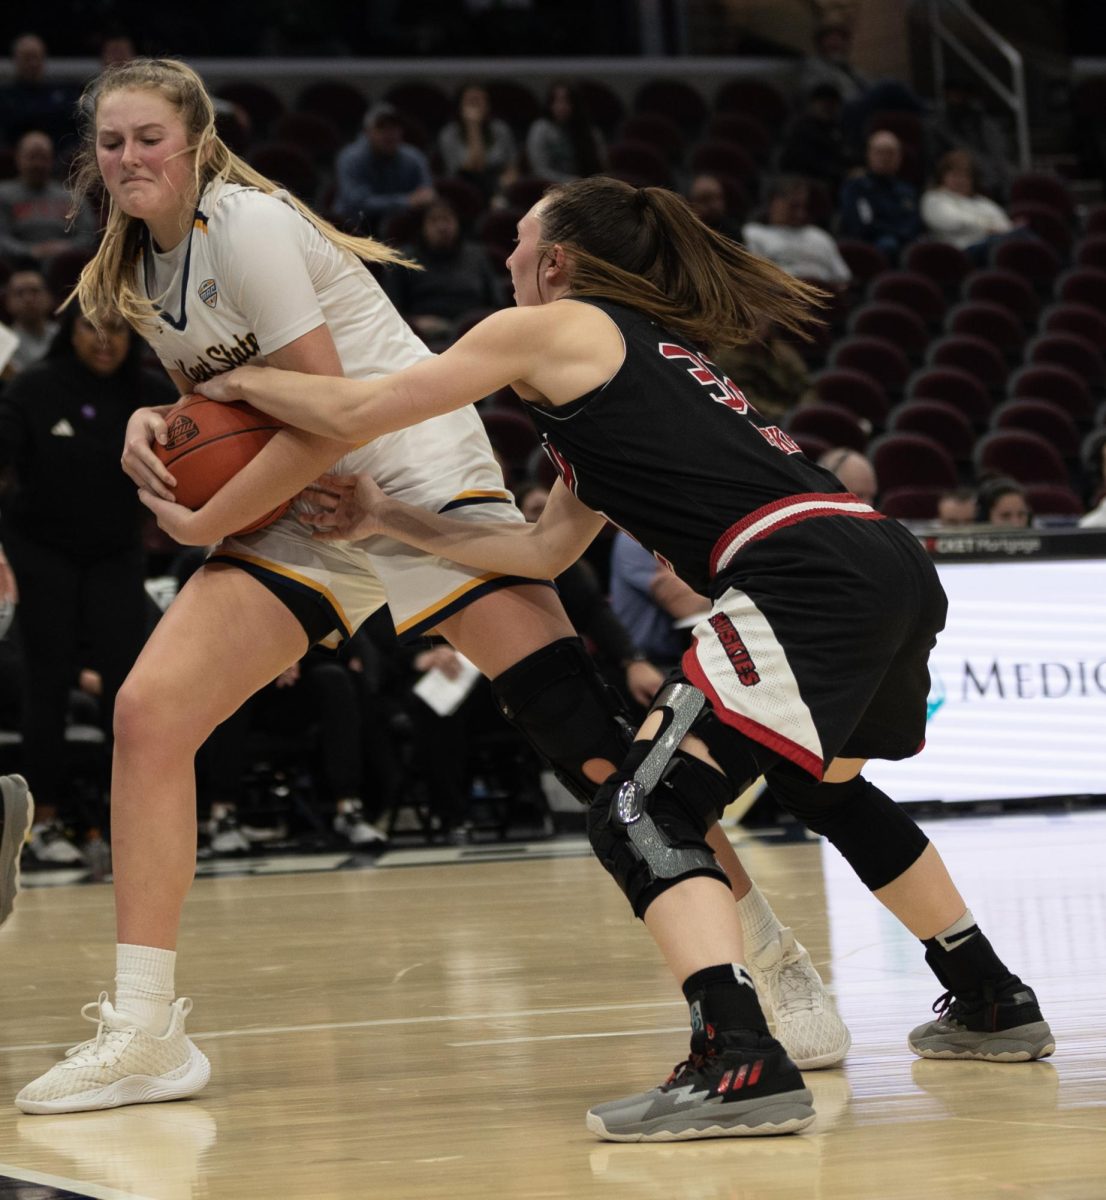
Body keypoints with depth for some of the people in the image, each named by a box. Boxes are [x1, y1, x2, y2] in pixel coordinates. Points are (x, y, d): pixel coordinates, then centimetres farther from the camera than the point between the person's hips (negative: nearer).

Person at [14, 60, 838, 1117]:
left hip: (424, 482, -8)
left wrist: (201, 523, -13)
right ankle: (143, 1036, -5)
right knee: (148, 710, -10)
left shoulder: (248, 226, -15)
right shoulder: (132, 274, 9)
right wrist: (155, 424, 0)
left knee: (593, 743, -14)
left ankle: (780, 969, -1)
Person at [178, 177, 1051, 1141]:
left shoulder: (553, 329, 7)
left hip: (809, 579, -9)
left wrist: (244, 381, 24)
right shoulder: (647, 346, 31)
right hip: (894, 567, 9)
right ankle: (994, 1005, 42)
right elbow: (546, 550, 31)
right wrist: (389, 520, 34)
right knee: (826, 785, 33)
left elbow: (353, 413, 7)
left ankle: (740, 1064, -28)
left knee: (643, 813, -10)